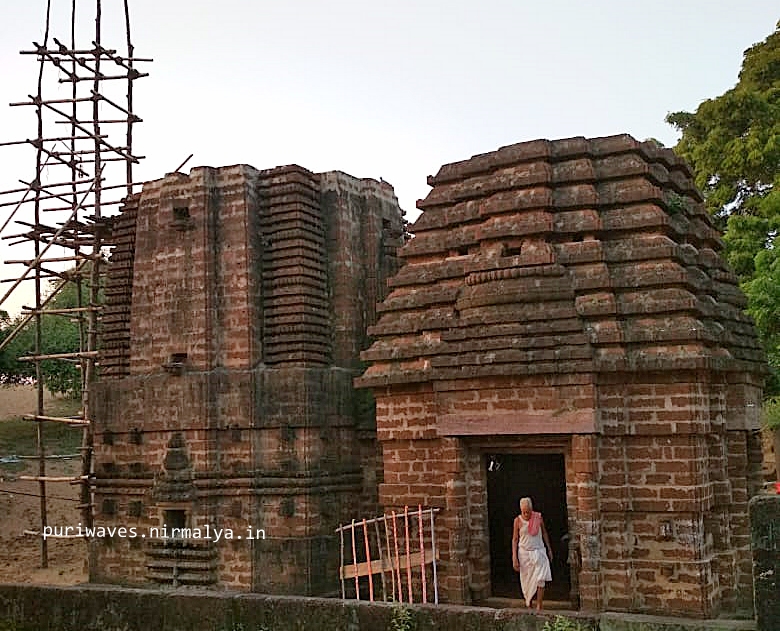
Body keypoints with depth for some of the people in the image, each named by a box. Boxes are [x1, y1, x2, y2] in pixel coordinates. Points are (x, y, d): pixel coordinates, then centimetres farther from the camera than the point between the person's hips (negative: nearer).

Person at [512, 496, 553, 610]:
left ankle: (539, 604, -2)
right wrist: (514, 558, -7)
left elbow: (544, 533, 10)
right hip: (524, 553, 0)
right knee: (526, 579, 10)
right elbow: (515, 539, -3)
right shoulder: (518, 520, -7)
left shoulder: (538, 517, -4)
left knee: (540, 579, -9)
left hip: (538, 551, 0)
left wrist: (549, 549, 13)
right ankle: (528, 599, 35)